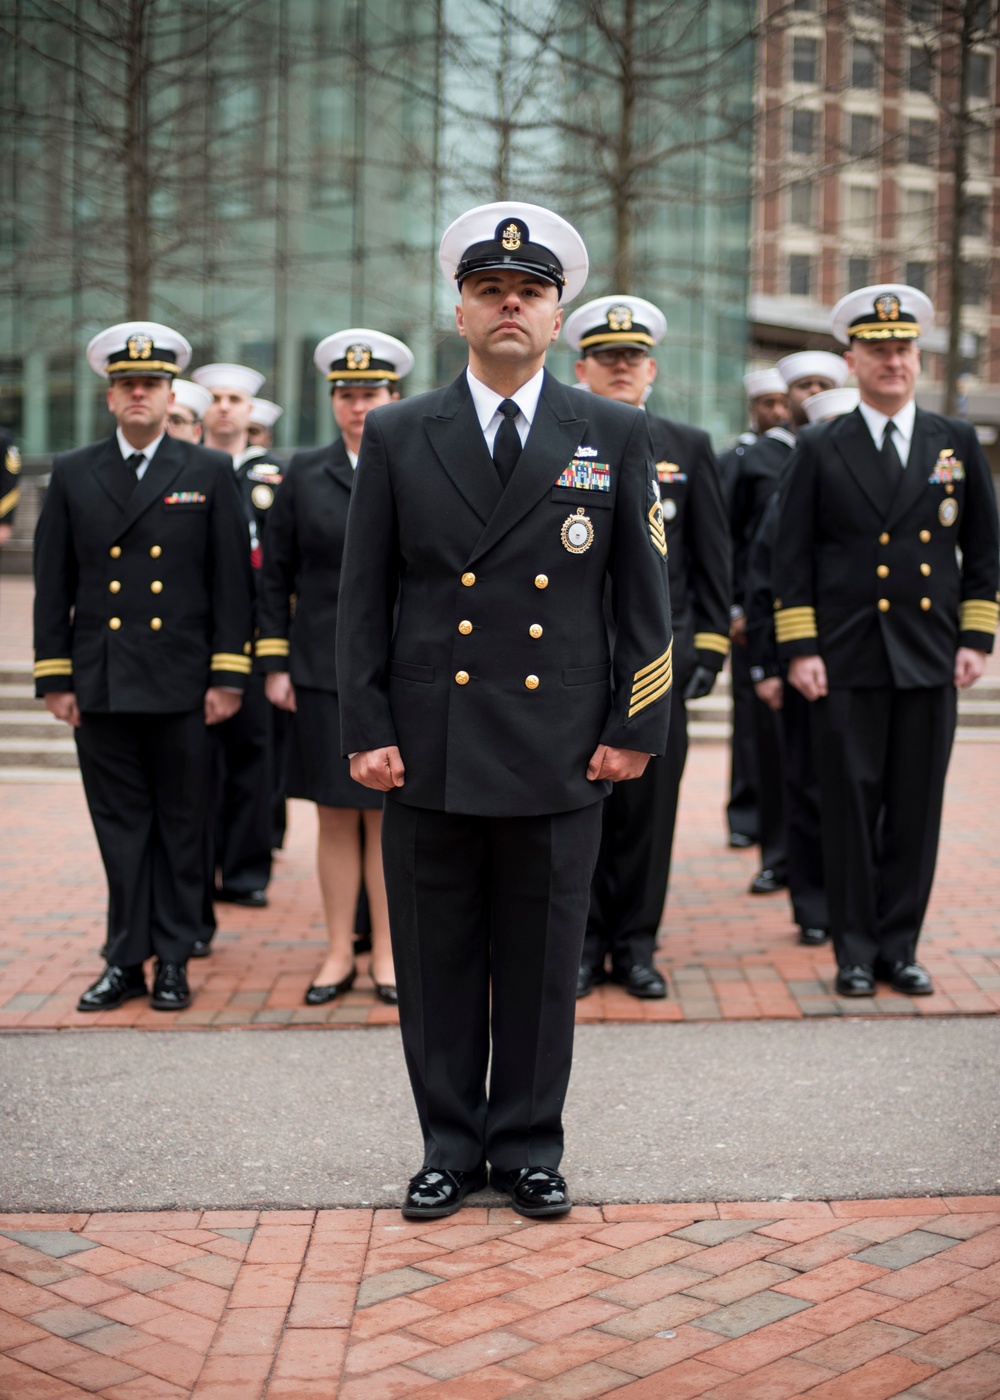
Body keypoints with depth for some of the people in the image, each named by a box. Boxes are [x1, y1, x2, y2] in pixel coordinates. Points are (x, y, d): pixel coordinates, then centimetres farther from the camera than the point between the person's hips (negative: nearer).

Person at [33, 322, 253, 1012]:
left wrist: (228, 676, -4)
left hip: (181, 685, -1)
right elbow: (53, 585, 8)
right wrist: (55, 678, 2)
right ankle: (126, 960, 13)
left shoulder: (209, 473, 5)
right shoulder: (73, 475, 8)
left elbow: (232, 581, 2)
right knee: (120, 826, 5)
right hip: (101, 686, 1)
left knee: (180, 826, 5)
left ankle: (174, 961, 14)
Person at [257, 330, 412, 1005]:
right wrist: (275, 664, 2)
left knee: (387, 817, 4)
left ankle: (387, 955, 15)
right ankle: (339, 954, 16)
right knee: (336, 817, 6)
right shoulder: (305, 474, 6)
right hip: (324, 670, 1)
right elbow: (277, 575, 7)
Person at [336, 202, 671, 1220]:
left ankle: (529, 1147, 23)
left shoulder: (614, 435, 5)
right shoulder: (397, 436, 6)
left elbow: (644, 595, 6)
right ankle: (451, 1146, 23)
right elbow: (363, 597, 5)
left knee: (541, 966, 8)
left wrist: (635, 729, -1)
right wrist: (366, 731, -2)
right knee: (438, 965, 8)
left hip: (559, 755, 0)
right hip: (430, 753, 1)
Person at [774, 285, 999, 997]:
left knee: (917, 809, 5)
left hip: (930, 660, 2)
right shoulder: (821, 449, 4)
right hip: (848, 662, -2)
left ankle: (900, 946, 16)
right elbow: (792, 558, 2)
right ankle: (856, 951, 11)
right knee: (851, 807, 1)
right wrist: (799, 649, -5)